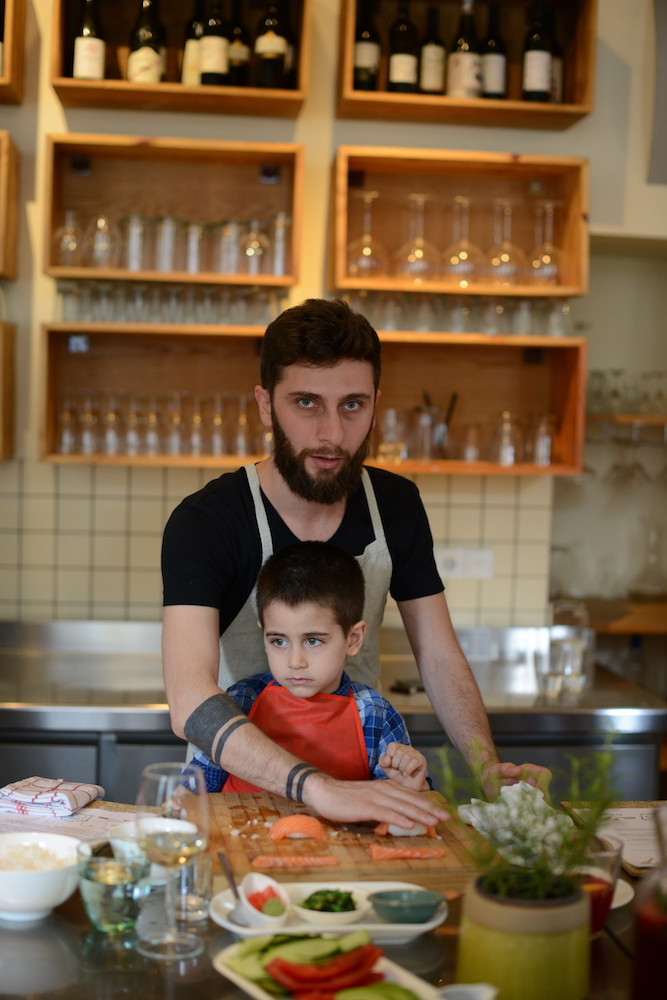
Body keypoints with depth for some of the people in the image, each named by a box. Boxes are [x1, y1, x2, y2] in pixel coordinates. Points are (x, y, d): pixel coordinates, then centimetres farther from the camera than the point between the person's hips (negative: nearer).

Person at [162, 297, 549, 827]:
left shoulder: (396, 506, -2)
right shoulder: (203, 523, -19)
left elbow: (439, 656, 3)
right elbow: (191, 702, -32)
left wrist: (489, 767, -14)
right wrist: (319, 788, -45)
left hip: (362, 779, 3)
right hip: (239, 784, -2)